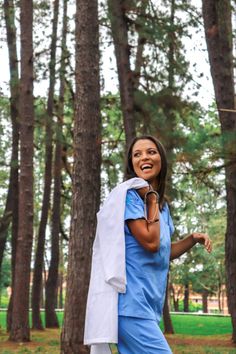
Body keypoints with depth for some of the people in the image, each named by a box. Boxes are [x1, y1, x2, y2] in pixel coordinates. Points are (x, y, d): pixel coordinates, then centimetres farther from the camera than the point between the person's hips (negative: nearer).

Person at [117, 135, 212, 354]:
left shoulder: (162, 204, 16)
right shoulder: (129, 195, -9)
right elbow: (151, 243, -18)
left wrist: (192, 239, 8)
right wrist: (152, 199, -9)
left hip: (149, 304, 9)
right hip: (132, 303, -8)